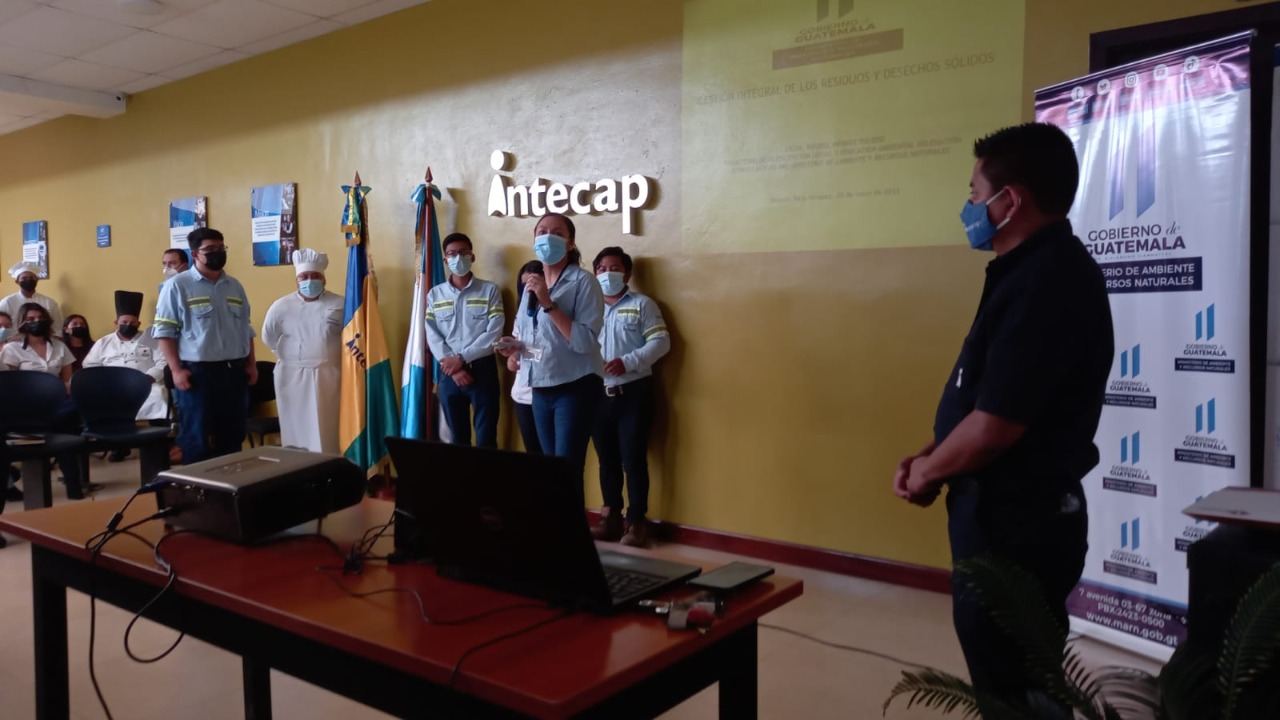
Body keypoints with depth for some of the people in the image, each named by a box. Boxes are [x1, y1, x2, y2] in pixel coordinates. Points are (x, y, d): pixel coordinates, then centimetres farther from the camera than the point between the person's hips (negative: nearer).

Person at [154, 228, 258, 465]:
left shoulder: (235, 286, 13)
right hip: (197, 372, -5)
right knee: (197, 439, 2)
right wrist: (176, 369, -14)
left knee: (232, 437, 11)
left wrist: (251, 364, 10)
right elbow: (165, 331, -7)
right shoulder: (178, 286, -4)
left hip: (234, 371, 5)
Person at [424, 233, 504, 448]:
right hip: (449, 373, 3)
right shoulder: (435, 295, 9)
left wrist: (462, 358, -14)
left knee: (486, 438, -1)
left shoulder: (489, 290, 1)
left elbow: (494, 333, -9)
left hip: (482, 370, -2)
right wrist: (453, 368, -12)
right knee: (457, 437, 10)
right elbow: (432, 336, 1)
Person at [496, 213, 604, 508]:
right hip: (541, 389, 7)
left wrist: (549, 303, -22)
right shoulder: (532, 284, 12)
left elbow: (584, 342, -20)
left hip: (575, 388, -7)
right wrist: (518, 345, 1)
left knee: (568, 469, -8)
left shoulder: (583, 281, -9)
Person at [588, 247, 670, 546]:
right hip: (598, 394, 4)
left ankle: (636, 521, 6)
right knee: (607, 459, 11)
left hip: (632, 392, -4)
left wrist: (627, 362, -17)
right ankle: (611, 516, 22)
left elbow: (660, 341, -7)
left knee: (633, 459, -3)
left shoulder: (642, 304, 2)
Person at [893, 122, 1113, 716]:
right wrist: (929, 459, 5)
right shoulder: (1037, 270, 11)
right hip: (1009, 512, 10)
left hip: (1017, 523, -10)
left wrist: (926, 473, -9)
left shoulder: (1045, 282, -23)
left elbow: (994, 425, -26)